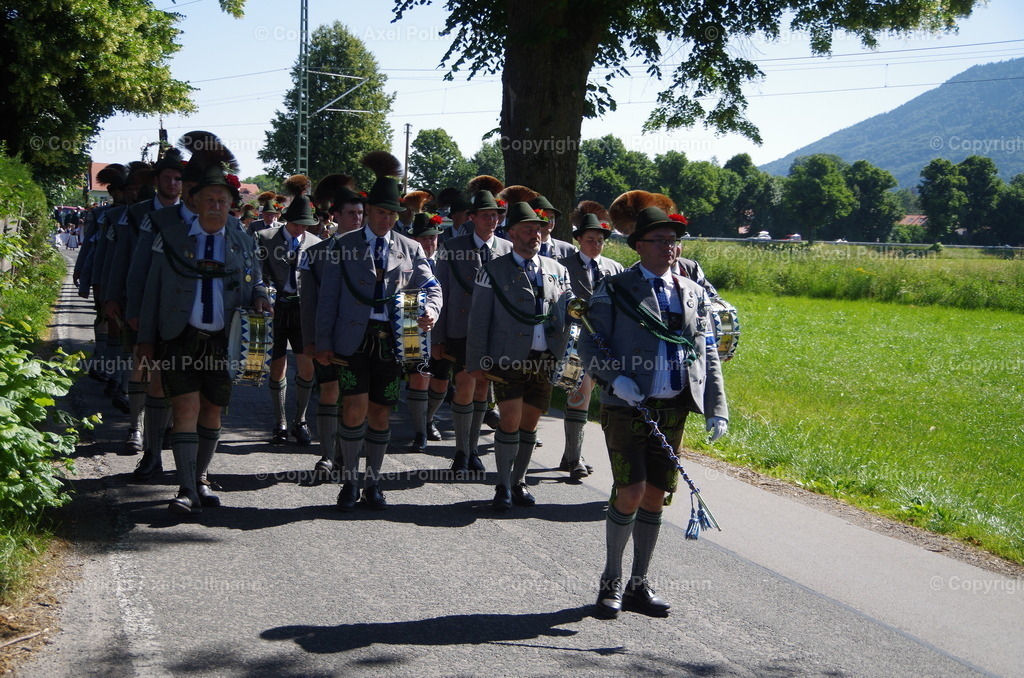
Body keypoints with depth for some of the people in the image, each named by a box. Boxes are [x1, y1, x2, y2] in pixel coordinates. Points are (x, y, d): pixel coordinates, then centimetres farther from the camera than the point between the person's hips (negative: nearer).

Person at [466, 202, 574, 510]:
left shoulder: (557, 270, 13)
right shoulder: (494, 270, 1)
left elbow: (570, 310, 14)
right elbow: (479, 319, 0)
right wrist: (477, 362, -4)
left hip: (546, 360, 4)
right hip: (509, 358, -4)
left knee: (530, 422, 9)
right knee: (510, 420, -8)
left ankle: (519, 482, 22)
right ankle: (503, 486, 4)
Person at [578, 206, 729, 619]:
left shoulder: (694, 294, 13)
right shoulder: (615, 289, 1)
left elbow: (707, 354, 13)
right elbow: (589, 345, -3)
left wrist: (717, 409, 4)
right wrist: (615, 378, -21)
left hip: (674, 410, 4)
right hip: (626, 406, -4)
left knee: (656, 496, 6)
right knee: (630, 493, -12)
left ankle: (639, 585, 19)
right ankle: (611, 582, 7)